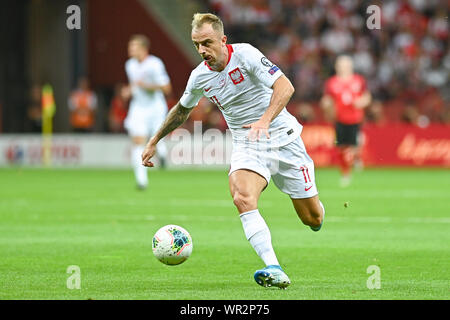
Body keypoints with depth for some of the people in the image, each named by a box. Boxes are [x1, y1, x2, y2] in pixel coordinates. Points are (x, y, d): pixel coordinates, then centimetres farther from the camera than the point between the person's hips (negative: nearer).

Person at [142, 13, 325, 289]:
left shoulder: (245, 54, -15)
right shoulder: (199, 77, 0)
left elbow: (285, 86, -24)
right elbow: (182, 110, 21)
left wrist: (265, 120, -39)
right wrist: (155, 141, 24)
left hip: (283, 139, -3)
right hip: (247, 147, 3)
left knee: (313, 219, 2)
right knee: (242, 198, -31)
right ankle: (274, 270, -37)